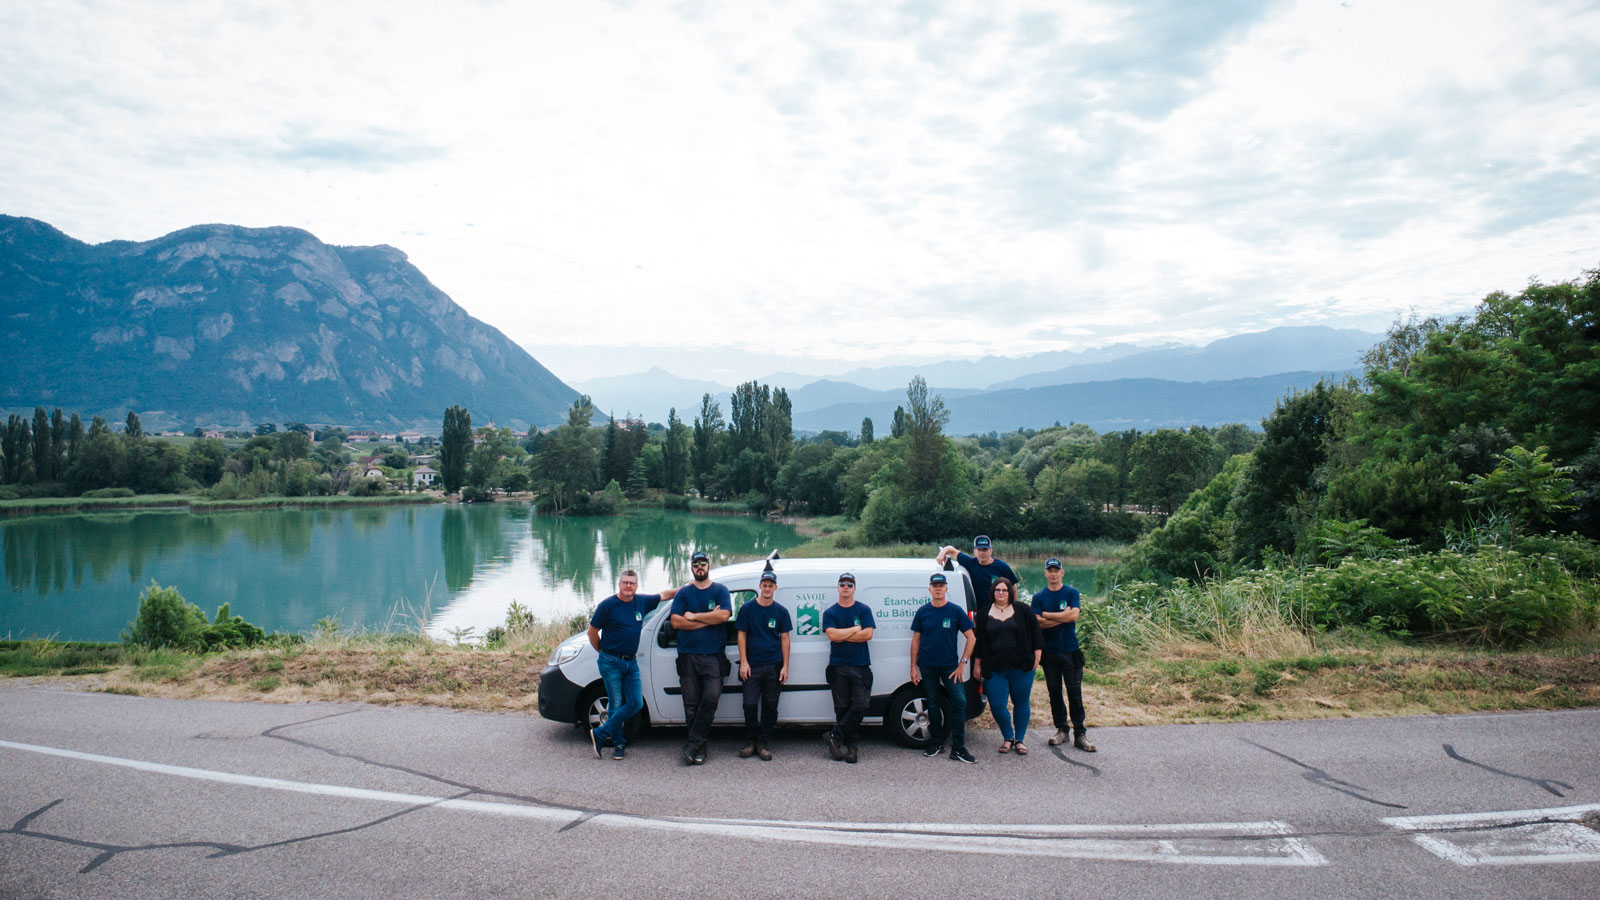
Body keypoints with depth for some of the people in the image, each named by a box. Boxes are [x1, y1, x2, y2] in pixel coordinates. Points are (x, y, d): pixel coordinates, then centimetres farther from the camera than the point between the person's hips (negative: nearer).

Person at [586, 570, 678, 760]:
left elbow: (664, 595, 19)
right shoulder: (607, 605, -9)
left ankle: (601, 733, 9)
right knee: (616, 705, -2)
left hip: (631, 662, 5)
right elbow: (592, 632, -1)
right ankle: (618, 744, 17)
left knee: (636, 703, -2)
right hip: (611, 663, -5)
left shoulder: (642, 601, 4)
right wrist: (603, 652, 7)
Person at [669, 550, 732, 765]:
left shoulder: (720, 591, 8)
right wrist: (708, 619, -7)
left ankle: (693, 744, -9)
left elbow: (724, 615, -9)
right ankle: (699, 749, 11)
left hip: (714, 656, -1)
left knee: (711, 697, -16)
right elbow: (676, 622, -2)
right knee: (691, 704, 1)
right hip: (688, 656, 2)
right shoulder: (684, 593, 11)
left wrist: (694, 616, -5)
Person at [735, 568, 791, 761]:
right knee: (750, 704, -2)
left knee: (770, 705, 5)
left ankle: (764, 744, 14)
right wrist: (743, 662, -4)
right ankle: (751, 742, 14)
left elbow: (784, 639, 6)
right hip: (752, 665, -1)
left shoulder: (781, 611, 5)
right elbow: (742, 635, 3)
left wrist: (785, 666, 0)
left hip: (773, 666, 1)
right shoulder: (747, 608, 2)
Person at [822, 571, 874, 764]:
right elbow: (832, 635, -9)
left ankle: (835, 736, 1)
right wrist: (855, 629, -5)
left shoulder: (863, 610, 6)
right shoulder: (829, 613, 7)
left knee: (860, 705, -10)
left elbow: (868, 634, -7)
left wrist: (842, 636, -8)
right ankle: (853, 745, 11)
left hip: (860, 665, 0)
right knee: (842, 707, 1)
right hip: (838, 666, 1)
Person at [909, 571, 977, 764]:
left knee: (959, 701, -11)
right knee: (933, 705, 8)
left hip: (950, 665, -1)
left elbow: (971, 638, 1)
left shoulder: (955, 611, -1)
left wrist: (963, 663, -5)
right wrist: (913, 667, 3)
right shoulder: (923, 612, 3)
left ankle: (958, 748, -4)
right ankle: (936, 743, 22)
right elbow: (916, 640, 8)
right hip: (928, 667, 1)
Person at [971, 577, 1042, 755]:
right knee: (996, 705, -4)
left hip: (1021, 667, -1)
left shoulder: (1023, 610, 3)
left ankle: (1020, 740, 22)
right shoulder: (985, 614, 8)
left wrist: (1037, 655, 0)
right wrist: (977, 664, 9)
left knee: (1021, 703, 7)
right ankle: (1008, 738, 17)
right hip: (994, 670, 1)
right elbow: (980, 640, 11)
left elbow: (1035, 632, 7)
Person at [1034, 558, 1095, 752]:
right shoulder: (1039, 597, 6)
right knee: (1054, 692, 7)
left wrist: (1047, 615, -9)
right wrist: (1063, 617, -12)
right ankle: (1061, 730, 18)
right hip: (1049, 651, 2)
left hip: (1071, 650, -2)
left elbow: (1074, 615, -15)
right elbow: (1039, 623, -7)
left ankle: (1079, 734, 2)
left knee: (1075, 692, -2)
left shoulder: (1072, 592, 2)